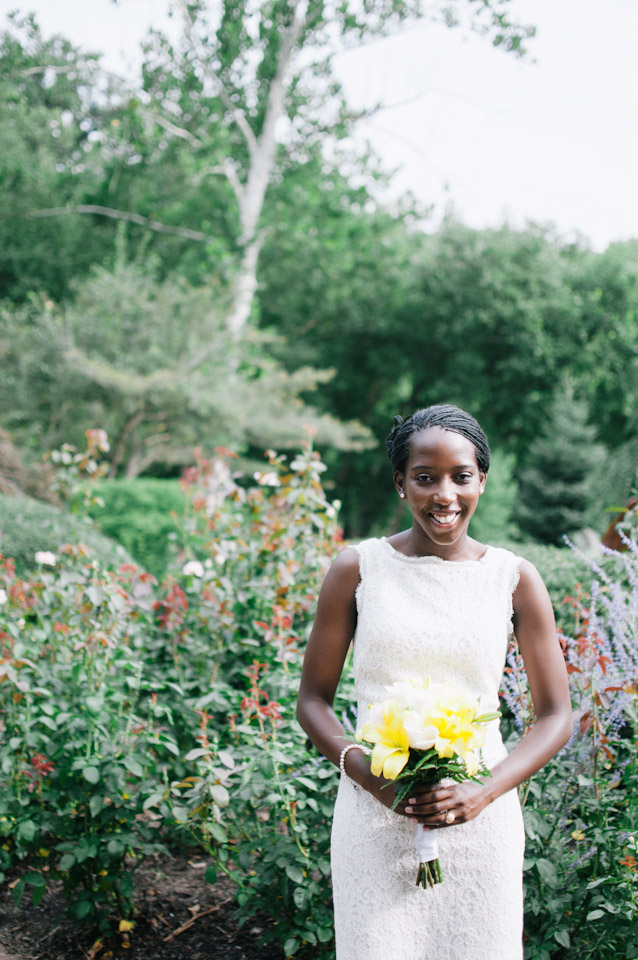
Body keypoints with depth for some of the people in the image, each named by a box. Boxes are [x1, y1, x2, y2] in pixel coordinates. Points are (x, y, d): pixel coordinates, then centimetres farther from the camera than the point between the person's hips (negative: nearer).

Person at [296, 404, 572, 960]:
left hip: (480, 823, 1)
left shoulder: (515, 579, 1)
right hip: (375, 817, -1)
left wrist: (485, 792, -10)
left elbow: (556, 717, 5)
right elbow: (313, 699, 5)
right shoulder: (356, 570, -1)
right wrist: (363, 772, -13)